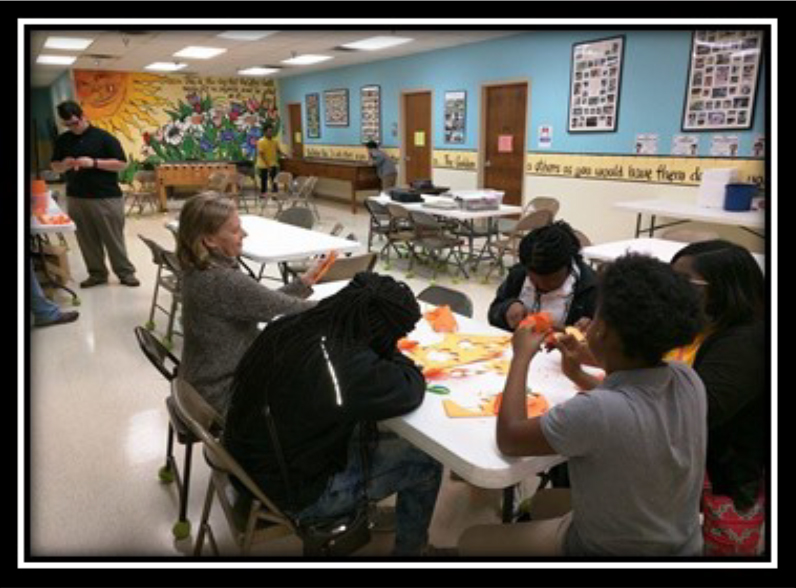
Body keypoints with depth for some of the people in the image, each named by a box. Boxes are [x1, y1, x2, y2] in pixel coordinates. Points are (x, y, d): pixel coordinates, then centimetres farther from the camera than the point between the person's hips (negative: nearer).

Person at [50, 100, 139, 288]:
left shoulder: (103, 137, -6)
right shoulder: (62, 140, 9)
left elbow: (122, 163, -9)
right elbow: (54, 166, 17)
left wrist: (94, 162, -19)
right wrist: (64, 165, -7)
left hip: (106, 197, -5)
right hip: (76, 198, 5)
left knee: (114, 239, 1)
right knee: (87, 240, 9)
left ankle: (126, 272, 12)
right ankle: (97, 273, 20)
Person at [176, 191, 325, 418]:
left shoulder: (200, 270, 0)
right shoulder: (223, 281, -28)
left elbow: (264, 302, 6)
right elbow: (287, 310, -21)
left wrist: (304, 281, 2)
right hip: (223, 394, -8)